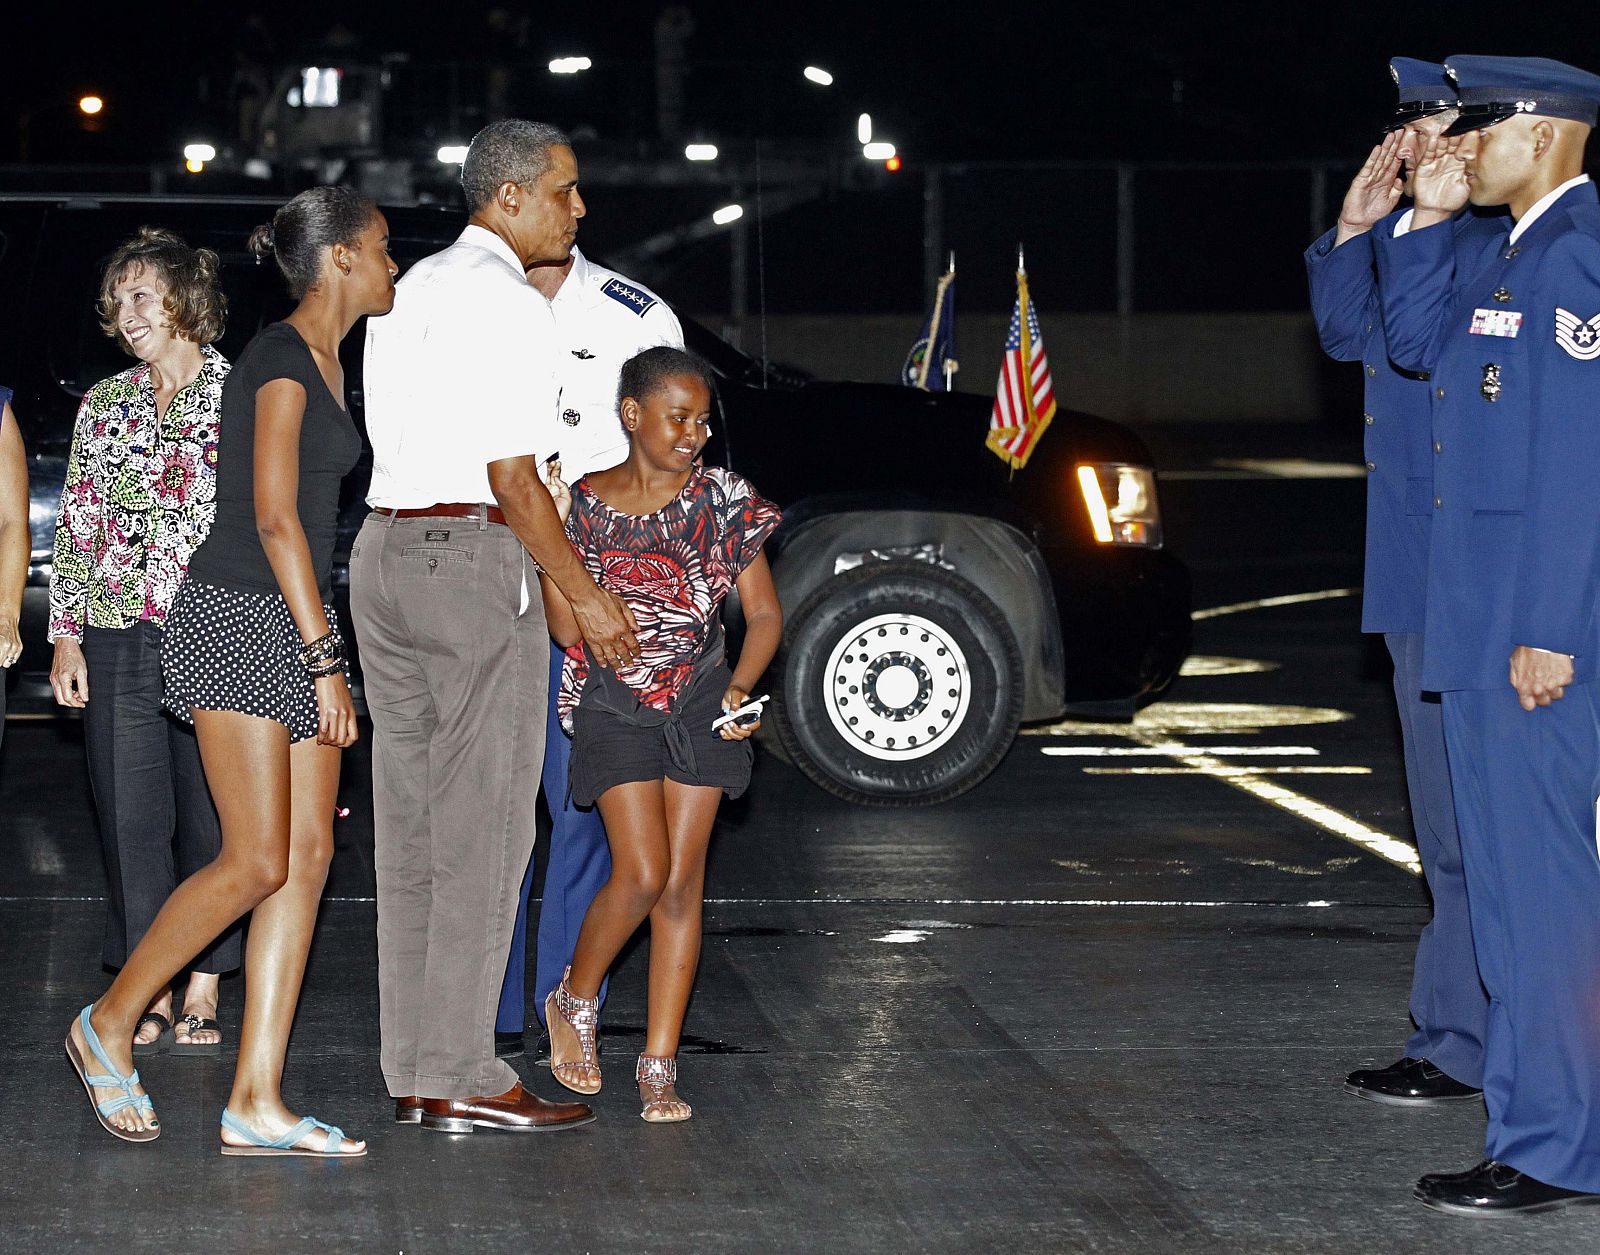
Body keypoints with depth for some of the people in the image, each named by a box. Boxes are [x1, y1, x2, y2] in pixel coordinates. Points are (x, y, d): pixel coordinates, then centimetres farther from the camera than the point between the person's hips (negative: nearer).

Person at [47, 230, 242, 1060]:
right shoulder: (103, 405, 14)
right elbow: (75, 524, 14)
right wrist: (66, 632, 6)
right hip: (118, 640, 4)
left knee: (209, 812, -1)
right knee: (131, 818, 1)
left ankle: (202, 997, 6)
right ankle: (150, 998, 7)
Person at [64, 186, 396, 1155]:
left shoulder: (327, 363, 16)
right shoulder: (281, 357, -12)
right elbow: (274, 517, -18)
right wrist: (324, 659, -19)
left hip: (298, 620, 9)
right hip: (238, 614, -9)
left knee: (309, 857, 1)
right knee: (258, 862, -10)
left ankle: (258, 1103, 1)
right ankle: (109, 1023, 8)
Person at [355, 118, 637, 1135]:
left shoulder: (412, 289, 17)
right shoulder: (509, 302, -11)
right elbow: (512, 475, -15)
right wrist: (585, 595, -8)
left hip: (385, 547, 9)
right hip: (472, 555, -9)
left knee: (411, 825, 10)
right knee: (481, 825, -5)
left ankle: (412, 1069, 13)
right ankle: (463, 1078, -4)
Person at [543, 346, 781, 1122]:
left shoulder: (723, 500, 0)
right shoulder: (584, 502, -3)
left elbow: (764, 612, 4)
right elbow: (566, 628, -5)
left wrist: (740, 689, -13)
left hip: (701, 702, 2)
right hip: (615, 703, -2)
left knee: (682, 883, 0)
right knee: (642, 874, -13)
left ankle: (659, 1067, 4)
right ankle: (574, 1001, 15)